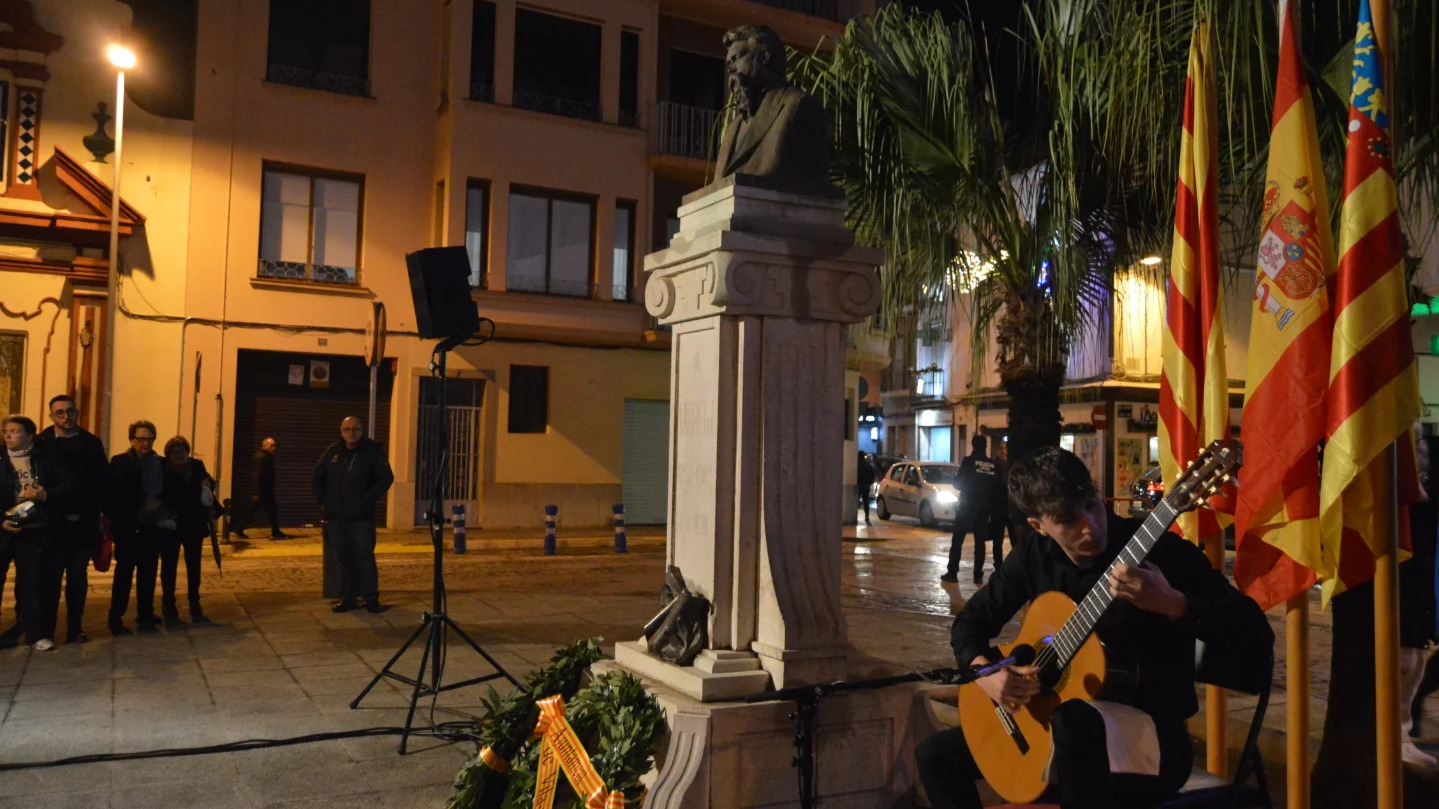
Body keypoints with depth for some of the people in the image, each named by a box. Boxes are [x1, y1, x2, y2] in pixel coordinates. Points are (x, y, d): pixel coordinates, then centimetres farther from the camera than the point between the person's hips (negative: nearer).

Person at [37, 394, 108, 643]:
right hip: (53, 521, -1)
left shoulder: (92, 443, 4)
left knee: (78, 576, 7)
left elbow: (102, 481, 3)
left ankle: (75, 628, 12)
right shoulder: (41, 443, -2)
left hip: (83, 522, 1)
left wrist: (103, 512, -5)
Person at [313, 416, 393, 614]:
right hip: (335, 516, 4)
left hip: (361, 516, -4)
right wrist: (323, 501, 8)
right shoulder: (332, 451, 9)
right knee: (340, 558, 6)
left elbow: (386, 478, -6)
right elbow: (318, 477, 18)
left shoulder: (373, 450, -3)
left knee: (364, 557, -3)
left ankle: (371, 598, 5)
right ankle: (347, 598, 14)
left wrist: (368, 500, -11)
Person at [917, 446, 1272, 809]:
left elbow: (1257, 635, -21)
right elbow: (971, 619, 9)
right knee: (936, 754, 3)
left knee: (1074, 719, -40)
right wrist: (984, 672, -11)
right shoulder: (1034, 556, -1)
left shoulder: (1158, 549, -17)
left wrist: (1171, 603, -38)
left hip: (1152, 734, -6)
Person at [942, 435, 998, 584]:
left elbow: (958, 483, -6)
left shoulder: (968, 461, -9)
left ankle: (952, 572, -1)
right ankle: (978, 574, 5)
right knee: (980, 541, 8)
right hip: (983, 507, 4)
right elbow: (996, 488, 8)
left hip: (967, 505, -3)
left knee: (957, 540, 2)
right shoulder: (993, 465, 4)